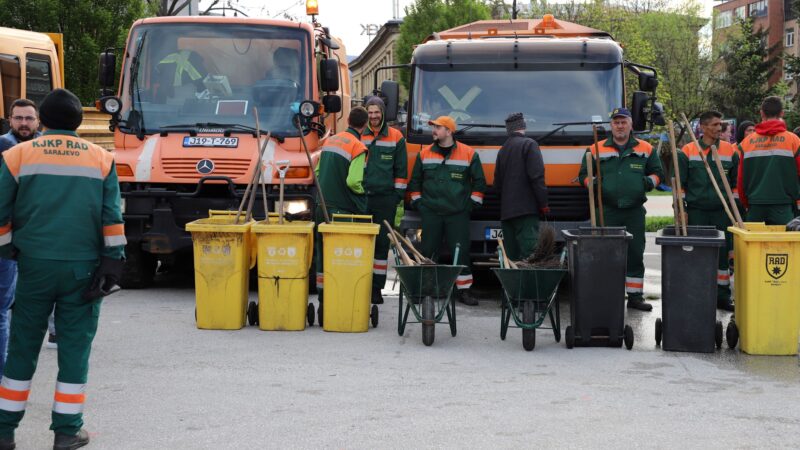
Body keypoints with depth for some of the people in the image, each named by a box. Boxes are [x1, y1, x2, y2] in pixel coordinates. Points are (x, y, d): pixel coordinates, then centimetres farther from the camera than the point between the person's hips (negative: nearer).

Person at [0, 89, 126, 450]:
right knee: (74, 348, 6)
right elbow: (112, 217, 0)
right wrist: (113, 263, 1)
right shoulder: (101, 159, 6)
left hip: (35, 266, 0)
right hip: (83, 268, 0)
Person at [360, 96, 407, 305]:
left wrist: (398, 193, 2)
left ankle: (376, 288, 6)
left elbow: (401, 170, 9)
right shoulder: (358, 136, 8)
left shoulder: (396, 137, 7)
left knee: (382, 242, 1)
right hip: (361, 197, 0)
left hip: (385, 198, 0)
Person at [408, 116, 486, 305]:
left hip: (458, 214, -2)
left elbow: (479, 182, 7)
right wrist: (417, 202, 10)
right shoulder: (424, 154, 10)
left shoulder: (469, 154, 2)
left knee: (461, 252, -3)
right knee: (427, 251, 2)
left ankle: (464, 290, 3)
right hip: (430, 213, 2)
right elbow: (415, 181, 18)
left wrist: (472, 204, 2)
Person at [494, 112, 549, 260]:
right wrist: (543, 203, -9)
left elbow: (497, 182, 21)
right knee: (528, 249, -14)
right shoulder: (529, 144, -4)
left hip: (506, 211, 7)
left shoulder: (503, 150, 18)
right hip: (526, 209, -7)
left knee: (511, 255, 8)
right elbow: (536, 176, -12)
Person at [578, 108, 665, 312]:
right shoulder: (596, 150, 7)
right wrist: (592, 182, -10)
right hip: (607, 212, -1)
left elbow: (657, 172, 16)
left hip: (635, 211, 1)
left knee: (635, 254, 4)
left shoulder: (645, 149, 11)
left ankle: (635, 296, 11)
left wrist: (650, 181, -5)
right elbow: (583, 175, 11)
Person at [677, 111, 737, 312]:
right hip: (696, 211, -2)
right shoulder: (687, 152, 2)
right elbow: (679, 184, 4)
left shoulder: (730, 151, 7)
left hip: (722, 212, 2)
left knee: (723, 254, 3)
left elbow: (736, 183, 13)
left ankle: (722, 296, 10)